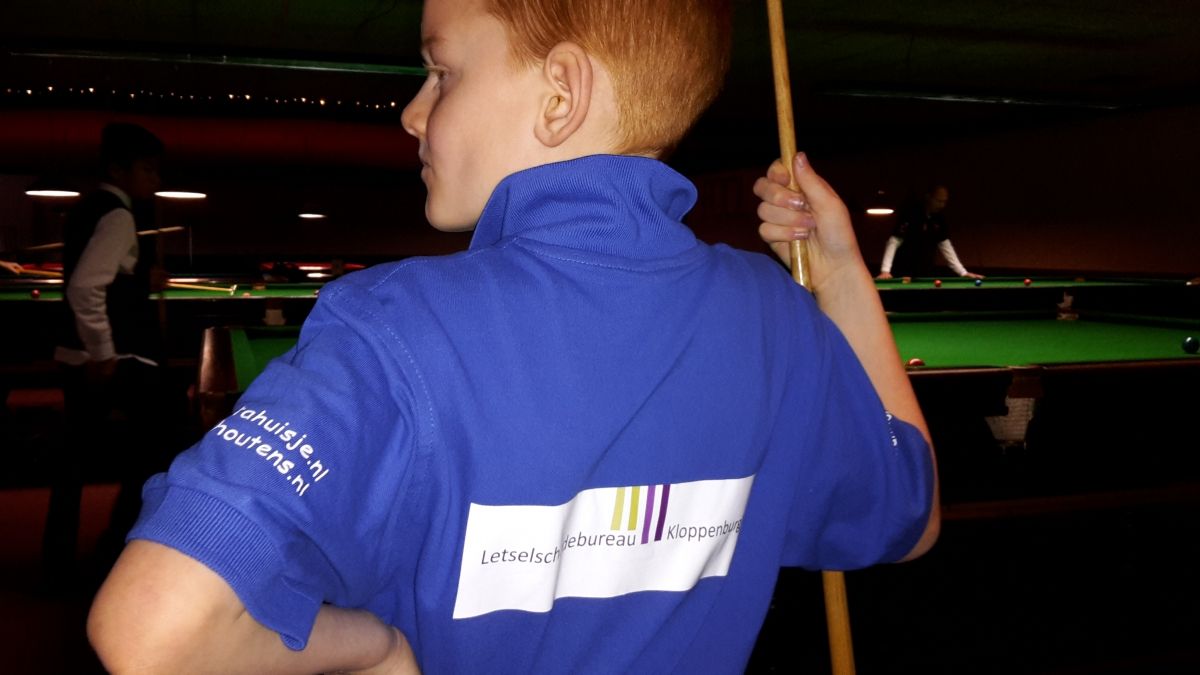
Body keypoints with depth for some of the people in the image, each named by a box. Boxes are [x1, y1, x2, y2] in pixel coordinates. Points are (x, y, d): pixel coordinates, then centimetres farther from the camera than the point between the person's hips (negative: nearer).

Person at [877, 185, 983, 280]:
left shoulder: (939, 217, 1)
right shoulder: (910, 212, -18)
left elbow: (944, 244, 8)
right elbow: (895, 241, -24)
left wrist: (963, 272, 1)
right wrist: (885, 270, -36)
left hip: (928, 271, 6)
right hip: (904, 271, -6)